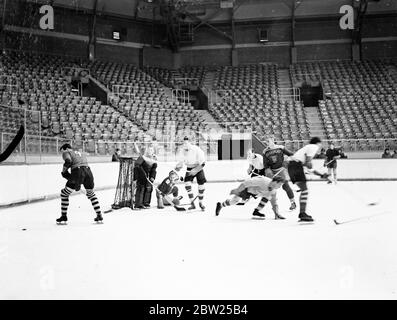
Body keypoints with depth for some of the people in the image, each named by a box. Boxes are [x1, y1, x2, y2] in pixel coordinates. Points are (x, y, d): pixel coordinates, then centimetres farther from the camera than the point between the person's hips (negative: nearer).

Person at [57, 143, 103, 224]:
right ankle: (99, 216, 22)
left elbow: (68, 161, -8)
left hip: (77, 173, -6)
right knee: (91, 194, 27)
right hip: (88, 172, 6)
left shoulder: (67, 153, 16)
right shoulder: (81, 154, 35)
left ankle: (64, 216, 14)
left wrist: (64, 171, 7)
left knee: (64, 194, 13)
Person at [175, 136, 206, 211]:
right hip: (189, 168, 3)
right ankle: (192, 204, -9)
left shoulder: (196, 150, -25)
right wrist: (178, 167, -21)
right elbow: (181, 162, 0)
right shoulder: (183, 151, -10)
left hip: (198, 168, -3)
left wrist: (195, 170, -32)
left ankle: (201, 203, 14)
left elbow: (202, 163, -24)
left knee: (201, 185, -8)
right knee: (187, 183, -16)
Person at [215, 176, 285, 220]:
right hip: (247, 188, -6)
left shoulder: (273, 191, -14)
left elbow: (274, 203, -6)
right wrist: (237, 190, -30)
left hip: (256, 191, 6)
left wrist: (276, 213, -19)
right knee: (235, 200, -6)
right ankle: (220, 205, 23)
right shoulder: (263, 181, -39)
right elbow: (247, 183, -35)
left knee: (268, 196, -14)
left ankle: (256, 211, -5)